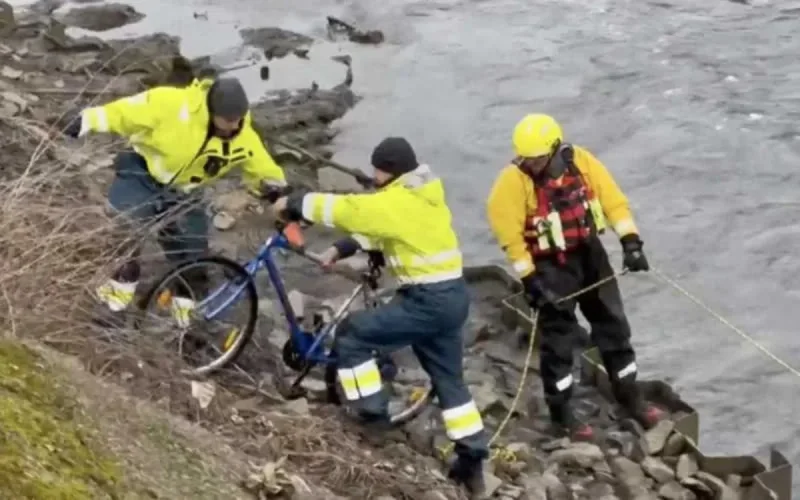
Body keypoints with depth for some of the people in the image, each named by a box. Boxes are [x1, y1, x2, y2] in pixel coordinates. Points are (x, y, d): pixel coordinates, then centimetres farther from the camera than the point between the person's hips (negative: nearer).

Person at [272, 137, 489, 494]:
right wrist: (341, 249, 12)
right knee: (449, 380, 18)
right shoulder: (422, 196, 13)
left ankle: (372, 412, 5)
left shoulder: (397, 202, -17)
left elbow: (345, 209, -14)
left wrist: (294, 204, -2)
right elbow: (375, 227, 20)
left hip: (428, 302, -10)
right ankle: (472, 460, 20)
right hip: (451, 298, 10)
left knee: (351, 333, -1)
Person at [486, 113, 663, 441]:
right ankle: (561, 412, 15)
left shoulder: (581, 161, -11)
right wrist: (529, 279, -19)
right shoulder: (513, 181, -20)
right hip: (551, 266, -4)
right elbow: (510, 235, -17)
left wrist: (630, 243, -12)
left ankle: (629, 396, 28)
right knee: (558, 339, 2)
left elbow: (613, 199, -5)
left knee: (613, 327, 13)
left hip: (591, 255, 4)